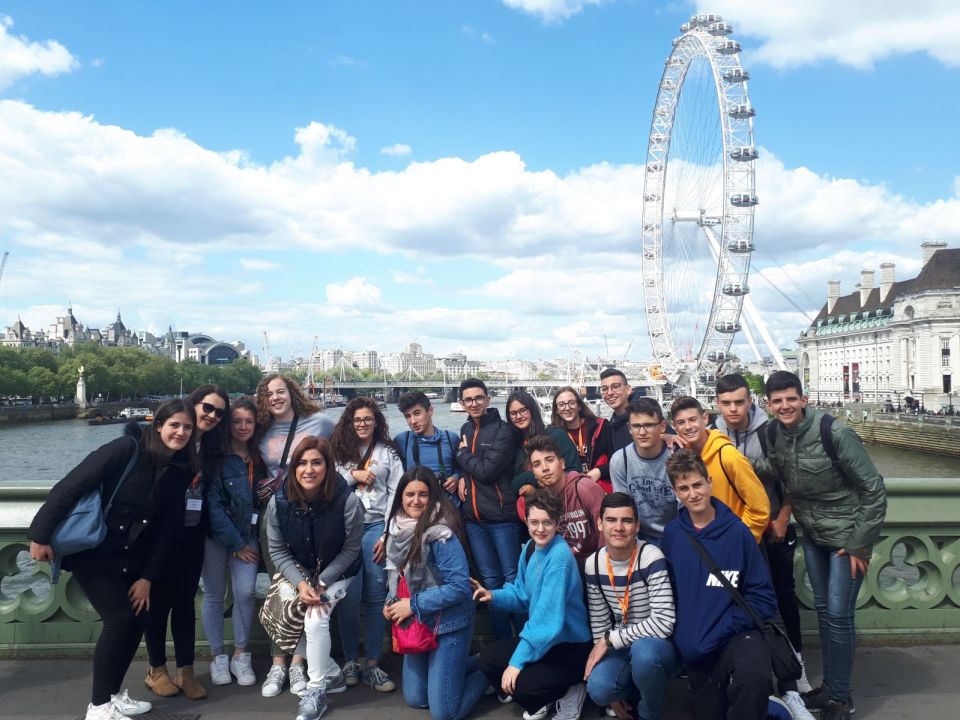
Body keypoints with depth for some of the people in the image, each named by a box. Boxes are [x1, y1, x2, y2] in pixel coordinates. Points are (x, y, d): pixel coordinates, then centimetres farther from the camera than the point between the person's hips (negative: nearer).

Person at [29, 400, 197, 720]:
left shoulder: (180, 470, -2)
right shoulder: (125, 449, -19)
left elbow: (168, 528, 1)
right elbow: (71, 486, -18)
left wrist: (148, 576, -1)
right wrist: (41, 534, -19)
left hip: (131, 558, 6)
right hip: (92, 551, -6)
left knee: (138, 619, 4)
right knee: (120, 618, -11)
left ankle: (112, 694, 25)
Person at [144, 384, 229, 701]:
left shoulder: (212, 448, 6)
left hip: (192, 534, 4)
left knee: (186, 599, 8)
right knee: (159, 598, 6)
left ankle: (186, 670, 15)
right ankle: (156, 669, 20)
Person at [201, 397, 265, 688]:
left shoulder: (258, 459, 6)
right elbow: (212, 504, -13)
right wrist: (237, 544, -12)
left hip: (248, 534, 3)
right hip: (215, 534, -3)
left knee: (245, 591, -8)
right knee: (214, 595, 3)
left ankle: (240, 655, 8)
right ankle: (218, 657, 19)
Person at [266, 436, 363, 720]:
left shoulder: (347, 501, -27)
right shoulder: (279, 502, -18)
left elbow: (351, 549, -15)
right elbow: (277, 550, -7)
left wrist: (321, 583, -19)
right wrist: (300, 583, -18)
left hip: (336, 572, -4)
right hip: (298, 571, 4)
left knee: (315, 618, -22)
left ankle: (316, 690, -1)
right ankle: (326, 673, 6)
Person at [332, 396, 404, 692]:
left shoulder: (388, 452, 9)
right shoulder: (338, 451, 12)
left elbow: (396, 494, 4)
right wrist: (353, 475, -8)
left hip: (376, 525, 0)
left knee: (376, 594, -1)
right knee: (349, 594, -5)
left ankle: (373, 665, 6)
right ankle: (350, 660, 9)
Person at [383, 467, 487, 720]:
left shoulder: (441, 534, -24)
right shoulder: (398, 528, -1)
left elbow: (459, 586, -25)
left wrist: (413, 605, -21)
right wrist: (391, 602, -4)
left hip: (448, 624, -7)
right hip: (418, 624, 7)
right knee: (415, 699, 17)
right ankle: (463, 663, 35)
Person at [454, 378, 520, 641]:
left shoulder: (502, 430, -8)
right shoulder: (465, 430, 13)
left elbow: (487, 471, -17)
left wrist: (463, 454, -2)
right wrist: (461, 476, 5)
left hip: (500, 515, -6)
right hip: (473, 516, 6)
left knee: (512, 577, 0)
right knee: (490, 580, 12)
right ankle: (502, 641, 22)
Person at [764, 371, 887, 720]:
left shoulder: (834, 433, -23)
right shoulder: (773, 434, -7)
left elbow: (874, 490, -18)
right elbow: (777, 478, 11)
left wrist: (859, 544, -16)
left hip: (846, 534, -5)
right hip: (812, 535, 6)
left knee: (838, 613, -2)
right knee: (822, 609, 14)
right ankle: (829, 686, 29)